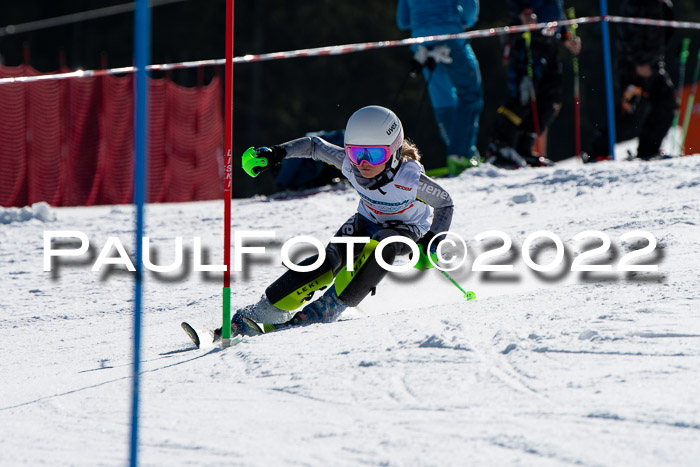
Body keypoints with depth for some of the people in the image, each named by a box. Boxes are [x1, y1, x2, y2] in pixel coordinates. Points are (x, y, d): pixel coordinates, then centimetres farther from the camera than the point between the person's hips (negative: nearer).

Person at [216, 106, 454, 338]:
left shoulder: (411, 178, -33)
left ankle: (326, 310, -28)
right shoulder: (350, 163, -23)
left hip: (406, 230, -2)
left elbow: (445, 204, -15)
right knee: (332, 257, -26)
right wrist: (278, 153, -15)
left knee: (380, 244, -37)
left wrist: (431, 241, -24)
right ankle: (263, 314, -28)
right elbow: (314, 145, -5)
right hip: (367, 221, 2)